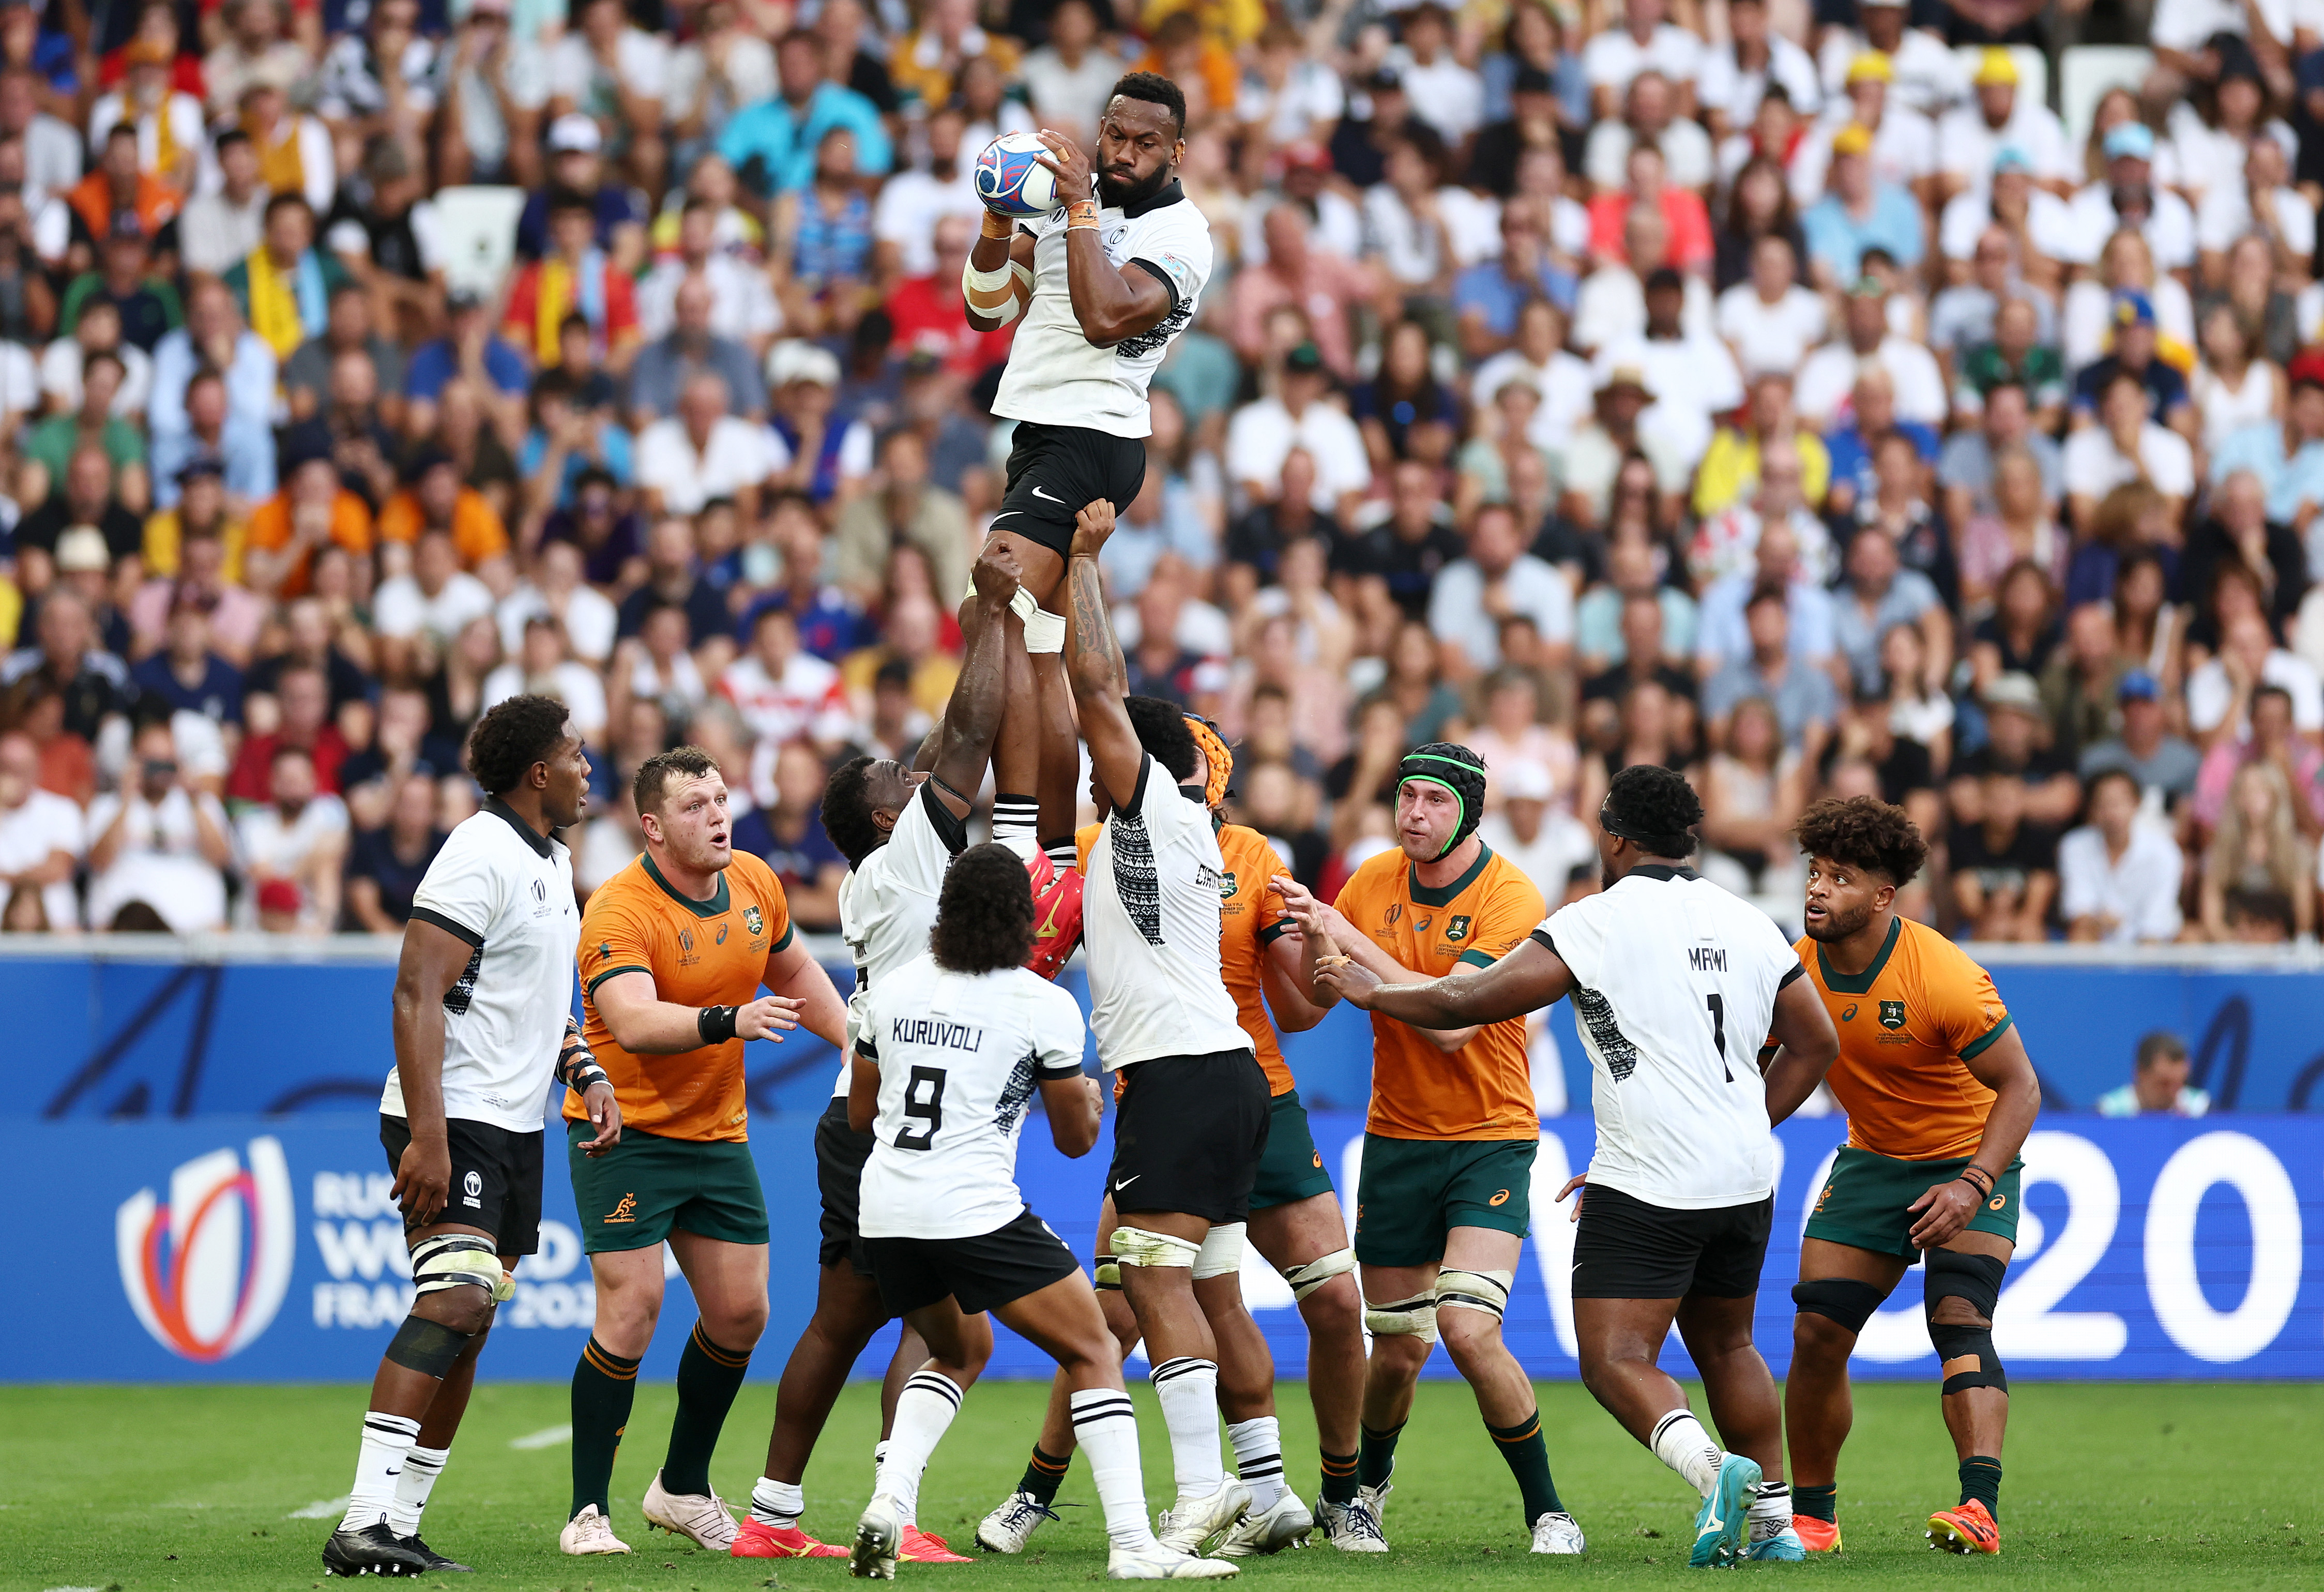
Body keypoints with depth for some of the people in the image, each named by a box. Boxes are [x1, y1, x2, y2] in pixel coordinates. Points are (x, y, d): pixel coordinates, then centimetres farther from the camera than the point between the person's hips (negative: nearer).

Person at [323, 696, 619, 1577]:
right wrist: (426, 1135, -28)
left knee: (468, 1324, 6)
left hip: (515, 1127, 10)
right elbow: (417, 994, -21)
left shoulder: (551, 860, 17)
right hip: (453, 1121, -10)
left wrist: (587, 1075, 14)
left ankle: (400, 1528, 9)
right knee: (456, 1301, -21)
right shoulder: (480, 856, -15)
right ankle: (364, 1524, -26)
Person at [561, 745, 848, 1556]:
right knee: (632, 1308, -15)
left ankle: (684, 1487, 25)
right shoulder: (618, 911, -22)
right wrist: (727, 1019, -51)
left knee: (740, 1312, 6)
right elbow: (633, 1022, -38)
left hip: (718, 1134, 7)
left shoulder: (753, 882, 1)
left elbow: (796, 973, 20)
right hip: (625, 1131, -7)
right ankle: (587, 1513, -7)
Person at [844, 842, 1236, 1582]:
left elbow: (860, 1113, 19)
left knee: (960, 1349, 29)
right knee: (1094, 1354, 4)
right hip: (976, 1209, -6)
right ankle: (1132, 1545, -8)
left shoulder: (893, 989, 9)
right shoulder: (1045, 1006, -4)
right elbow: (1076, 1138, 5)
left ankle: (889, 1501, 7)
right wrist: (1091, 1101, 27)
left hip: (885, 1214, 6)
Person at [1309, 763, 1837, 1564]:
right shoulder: (1750, 925, 11)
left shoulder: (1596, 920, -6)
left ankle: (1711, 1466, -32)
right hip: (1744, 1182, 6)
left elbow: (1468, 1002, -5)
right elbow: (1814, 1044, 20)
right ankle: (1775, 1519, 21)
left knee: (1615, 1361, -8)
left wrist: (1375, 992, 11)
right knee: (1725, 1346, 22)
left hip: (1645, 1187, -6)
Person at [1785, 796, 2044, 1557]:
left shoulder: (1945, 976, -27)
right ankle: (1811, 1514, 13)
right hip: (1871, 1164, 5)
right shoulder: (1798, 971, -11)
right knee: (1816, 1333, -3)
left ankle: (1980, 1506, -35)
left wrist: (1973, 1185, -32)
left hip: (1969, 1160, -5)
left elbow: (2020, 1087, -20)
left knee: (1959, 1318, -25)